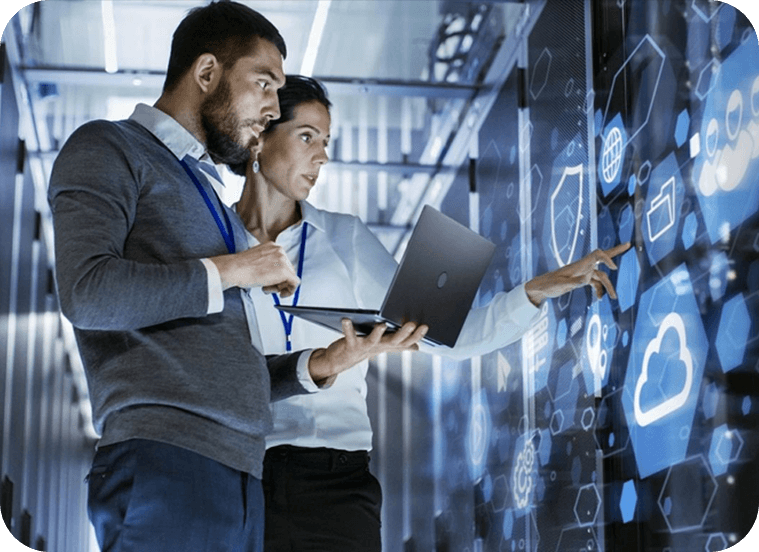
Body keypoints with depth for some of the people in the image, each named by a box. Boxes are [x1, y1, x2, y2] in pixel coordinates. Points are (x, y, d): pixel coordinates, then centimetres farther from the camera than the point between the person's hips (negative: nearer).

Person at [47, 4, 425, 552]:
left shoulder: (207, 194, 28)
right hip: (165, 462, -7)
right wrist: (231, 270, -5)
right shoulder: (108, 150, 5)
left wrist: (323, 363, 9)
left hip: (239, 473, 8)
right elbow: (88, 292, -14)